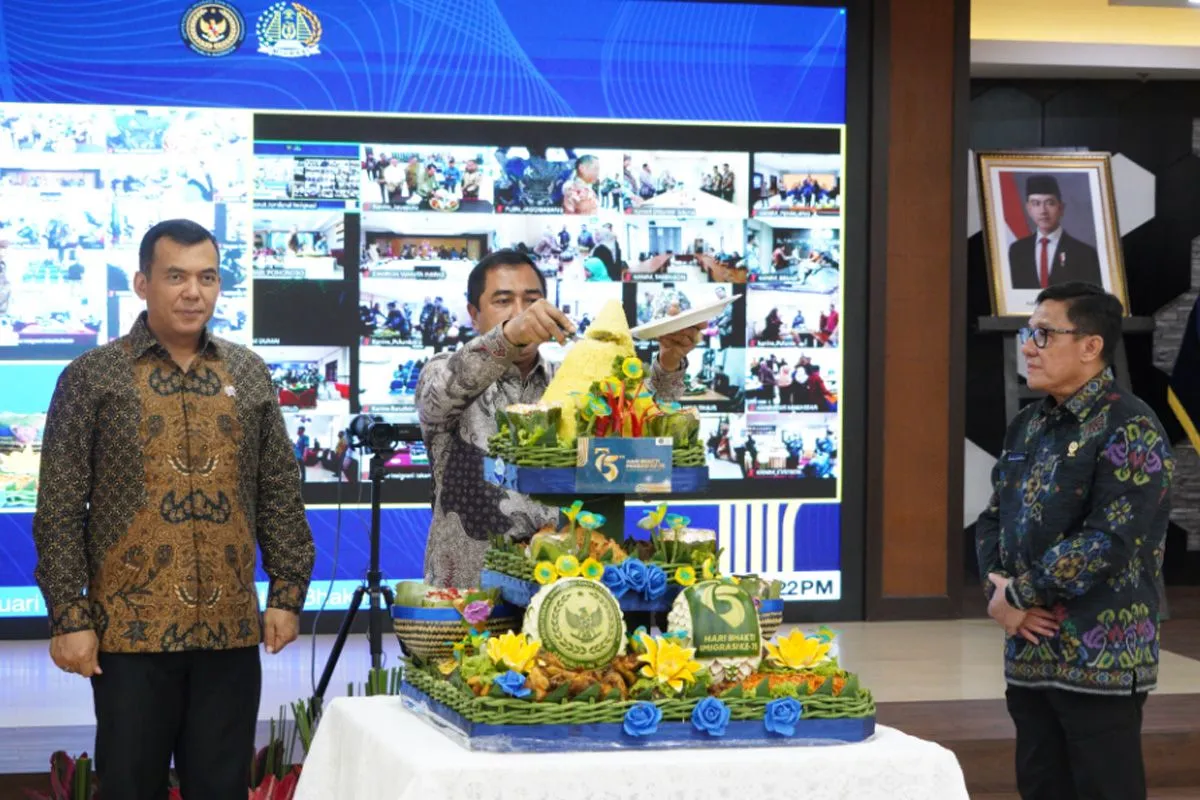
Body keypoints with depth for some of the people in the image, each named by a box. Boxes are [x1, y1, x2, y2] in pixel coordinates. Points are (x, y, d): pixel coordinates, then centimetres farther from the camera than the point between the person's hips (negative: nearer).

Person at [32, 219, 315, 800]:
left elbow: (279, 495, 12)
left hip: (231, 631, 3)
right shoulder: (92, 376, -1)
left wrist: (287, 592, 5)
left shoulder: (249, 375, 9)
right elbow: (59, 512, -3)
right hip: (132, 632, -3)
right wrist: (69, 617, -8)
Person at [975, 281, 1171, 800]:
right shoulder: (1028, 426, 14)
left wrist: (1018, 594, -13)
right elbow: (993, 521, 15)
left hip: (1101, 660, -8)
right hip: (1029, 653, 8)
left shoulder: (1129, 429, -11)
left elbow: (1110, 540, -20)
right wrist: (998, 591, -5)